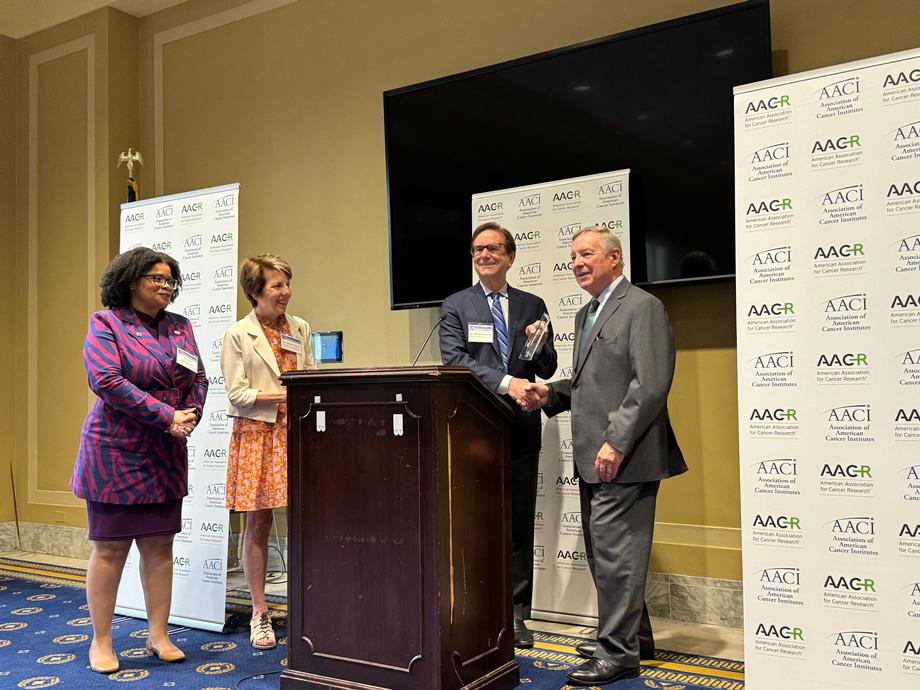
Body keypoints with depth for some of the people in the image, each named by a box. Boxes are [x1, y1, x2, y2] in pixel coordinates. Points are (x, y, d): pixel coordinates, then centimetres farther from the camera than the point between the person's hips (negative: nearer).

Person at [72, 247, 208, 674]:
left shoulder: (180, 328, 11)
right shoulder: (105, 323, -5)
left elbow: (198, 379, 9)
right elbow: (106, 381, -18)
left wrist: (190, 414, -13)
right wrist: (167, 416, -20)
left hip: (166, 454, 5)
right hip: (116, 450, -5)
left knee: (159, 545, 8)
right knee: (110, 548, 2)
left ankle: (158, 635, 18)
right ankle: (101, 642, 14)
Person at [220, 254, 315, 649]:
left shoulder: (300, 328, 10)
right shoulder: (237, 335, -2)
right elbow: (237, 394, -8)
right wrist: (283, 394, -18)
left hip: (296, 432, 3)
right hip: (256, 433, -3)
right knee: (258, 521, 3)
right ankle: (260, 614, 15)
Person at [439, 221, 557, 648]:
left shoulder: (532, 306, 11)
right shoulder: (456, 306, 4)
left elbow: (548, 370, 10)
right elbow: (453, 360, -10)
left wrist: (539, 344, -12)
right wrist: (505, 382, -22)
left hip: (520, 429, 2)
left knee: (519, 525, 8)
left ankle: (516, 615, 18)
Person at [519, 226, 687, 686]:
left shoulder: (642, 307, -10)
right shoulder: (585, 315, 19)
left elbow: (650, 384, -19)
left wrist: (616, 443, -22)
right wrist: (552, 394, 7)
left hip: (623, 458, -10)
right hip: (593, 458, 10)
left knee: (615, 553, -5)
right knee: (602, 552, 17)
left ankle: (618, 653, 8)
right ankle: (634, 637, 32)